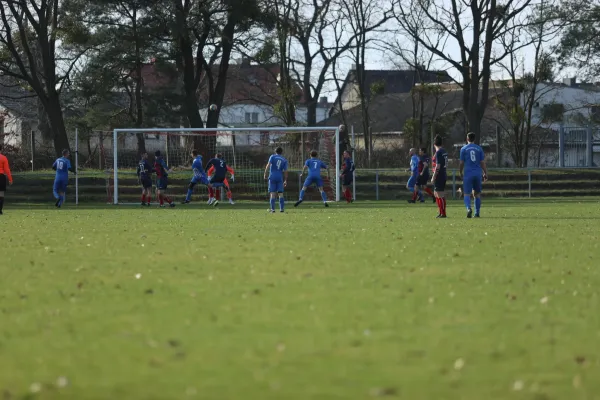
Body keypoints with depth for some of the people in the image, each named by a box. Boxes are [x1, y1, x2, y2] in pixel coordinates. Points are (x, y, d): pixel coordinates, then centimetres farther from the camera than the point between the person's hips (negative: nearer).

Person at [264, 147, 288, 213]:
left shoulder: (272, 157, 4)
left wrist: (265, 175, -8)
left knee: (272, 193, -2)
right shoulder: (284, 160, 11)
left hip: (272, 177, -2)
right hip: (280, 178, 2)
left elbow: (268, 166, -8)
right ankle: (281, 208, -1)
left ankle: (272, 209, -8)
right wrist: (285, 181, 14)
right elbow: (285, 171, 9)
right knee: (280, 193, 4)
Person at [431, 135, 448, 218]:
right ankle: (441, 212, 21)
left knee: (440, 195, -4)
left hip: (439, 176, -9)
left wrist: (433, 177, -16)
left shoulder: (438, 152, -16)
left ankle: (443, 213, -1)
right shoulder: (444, 151, 12)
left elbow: (438, 166, -20)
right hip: (443, 175, 9)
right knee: (436, 194, 17)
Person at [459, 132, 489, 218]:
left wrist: (460, 173, 11)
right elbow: (482, 162, 5)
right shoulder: (479, 149, 6)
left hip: (468, 174, -3)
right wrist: (485, 173, 11)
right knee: (477, 194, 12)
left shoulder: (464, 149, 1)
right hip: (478, 174, 3)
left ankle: (469, 208, -27)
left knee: (467, 194, -2)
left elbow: (462, 163, 1)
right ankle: (477, 213, 11)